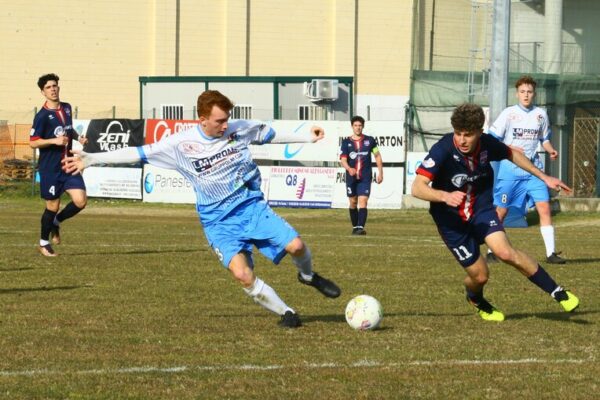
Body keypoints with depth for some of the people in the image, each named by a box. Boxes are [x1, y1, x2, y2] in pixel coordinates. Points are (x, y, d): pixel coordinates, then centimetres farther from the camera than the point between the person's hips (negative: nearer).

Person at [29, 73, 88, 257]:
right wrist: (54, 140, -24)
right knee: (53, 206, 2)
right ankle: (44, 243, 23)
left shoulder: (67, 108, 7)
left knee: (80, 201, -6)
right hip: (50, 167, -5)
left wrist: (78, 137, 5)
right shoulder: (42, 116, -13)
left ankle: (56, 222, 22)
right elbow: (33, 142, -13)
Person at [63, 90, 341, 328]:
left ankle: (308, 276, 21)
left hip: (251, 205, 2)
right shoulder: (181, 145, -11)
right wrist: (91, 159, -8)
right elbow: (139, 153, -7)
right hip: (218, 220, -2)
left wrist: (306, 137, 18)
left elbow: (270, 134, 14)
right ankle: (286, 313, 0)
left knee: (295, 245, -16)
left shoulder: (239, 129, -4)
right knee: (242, 274, -22)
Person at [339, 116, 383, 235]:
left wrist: (380, 173, 11)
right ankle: (355, 227, 25)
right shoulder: (346, 142, 1)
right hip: (351, 176, 2)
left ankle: (361, 227, -23)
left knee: (363, 202, -14)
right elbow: (343, 159, -7)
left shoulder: (370, 140, 3)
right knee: (353, 203, 10)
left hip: (365, 177, -2)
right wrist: (349, 169, -28)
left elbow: (377, 156, 13)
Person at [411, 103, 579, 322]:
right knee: (479, 275, -2)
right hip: (451, 220, -2)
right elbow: (417, 188, -33)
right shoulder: (443, 150, -27)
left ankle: (558, 292, -11)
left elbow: (512, 155, 11)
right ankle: (476, 300, 37)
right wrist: (445, 196, -51)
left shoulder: (487, 144, -13)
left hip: (481, 209, 2)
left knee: (505, 252, -23)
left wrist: (544, 177, 13)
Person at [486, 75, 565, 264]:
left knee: (545, 208, -9)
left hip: (533, 171, 3)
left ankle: (551, 253, -8)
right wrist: (510, 149, -19)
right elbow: (492, 140, -3)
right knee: (501, 211, 3)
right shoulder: (509, 113, -3)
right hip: (509, 170, -2)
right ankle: (491, 251, 16)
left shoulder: (541, 114, 7)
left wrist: (550, 150, -1)